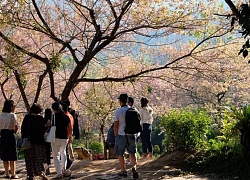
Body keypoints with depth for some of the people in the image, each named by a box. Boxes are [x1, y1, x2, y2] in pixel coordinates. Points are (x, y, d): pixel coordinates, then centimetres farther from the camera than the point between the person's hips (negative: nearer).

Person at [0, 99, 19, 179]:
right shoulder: (12, 115, -10)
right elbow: (16, 127, -11)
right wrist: (14, 132, 6)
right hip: (10, 134, -5)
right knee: (12, 156, 1)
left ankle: (7, 174, 13)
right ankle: (13, 174, 2)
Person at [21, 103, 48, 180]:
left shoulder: (27, 117, 0)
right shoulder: (40, 118, -6)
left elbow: (22, 129, 1)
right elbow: (43, 129, -5)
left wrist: (23, 138, 8)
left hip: (28, 140, 2)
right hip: (38, 140, -1)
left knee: (29, 158, 9)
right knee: (39, 158, 5)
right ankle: (41, 172, -13)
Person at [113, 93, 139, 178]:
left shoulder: (118, 112, -12)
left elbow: (115, 125, -8)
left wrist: (115, 135, 5)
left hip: (121, 135, -3)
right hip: (131, 135, 3)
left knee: (120, 153, 13)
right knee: (132, 153, 13)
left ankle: (123, 171, 16)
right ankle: (134, 167, -10)